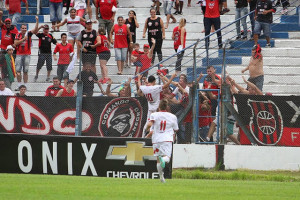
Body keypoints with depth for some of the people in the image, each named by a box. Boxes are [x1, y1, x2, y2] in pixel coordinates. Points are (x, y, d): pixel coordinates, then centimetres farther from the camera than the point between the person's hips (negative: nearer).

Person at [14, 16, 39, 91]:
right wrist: (23, 39, -14)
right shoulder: (18, 35, 5)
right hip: (19, 55, 1)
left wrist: (37, 21, -22)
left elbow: (35, 30, -11)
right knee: (18, 71, 0)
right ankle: (19, 85, 9)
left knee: (25, 71, 3)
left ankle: (25, 86, 7)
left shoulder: (28, 34, 2)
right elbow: (15, 43, -7)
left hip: (27, 55, -1)